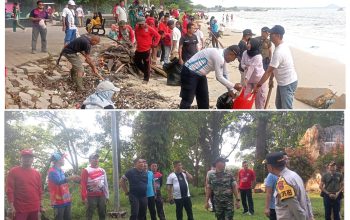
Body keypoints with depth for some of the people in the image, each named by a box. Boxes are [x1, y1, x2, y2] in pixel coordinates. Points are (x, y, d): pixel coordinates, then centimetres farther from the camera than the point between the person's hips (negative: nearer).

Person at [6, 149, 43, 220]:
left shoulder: (37, 173, 12)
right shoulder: (13, 171, -2)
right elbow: (9, 190, -7)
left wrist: (40, 206, 12)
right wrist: (11, 206, -13)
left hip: (34, 209, 5)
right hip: (19, 209, -5)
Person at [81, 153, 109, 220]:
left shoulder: (102, 170, 11)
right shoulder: (86, 170, -6)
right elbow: (83, 184, -11)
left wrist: (107, 195, 11)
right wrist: (84, 197, -17)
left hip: (101, 196, 5)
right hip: (91, 197, -5)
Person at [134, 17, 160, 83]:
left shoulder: (149, 29, -12)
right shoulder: (136, 28, 3)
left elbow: (158, 36, -6)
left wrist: (155, 44, -7)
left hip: (146, 49, -6)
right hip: (138, 49, 6)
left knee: (146, 64, -1)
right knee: (137, 62, 15)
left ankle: (146, 79, 8)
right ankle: (146, 72, 35)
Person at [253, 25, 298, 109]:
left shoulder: (279, 52, -28)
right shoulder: (281, 47, 5)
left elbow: (268, 71, -24)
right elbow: (273, 68, 15)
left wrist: (258, 85, -19)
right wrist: (271, 79, 19)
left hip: (288, 84, -11)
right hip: (283, 82, 11)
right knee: (279, 105, 23)